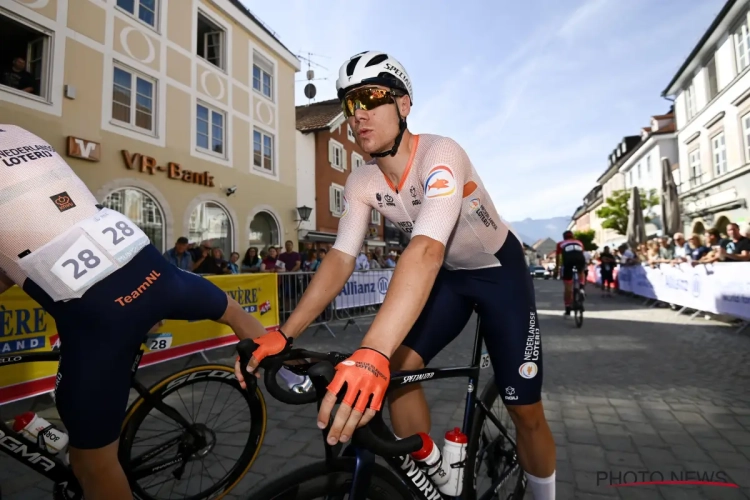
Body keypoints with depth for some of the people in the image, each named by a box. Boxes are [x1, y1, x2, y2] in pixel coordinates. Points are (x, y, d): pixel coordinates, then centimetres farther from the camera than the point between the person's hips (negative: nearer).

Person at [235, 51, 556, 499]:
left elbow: (426, 251, -47)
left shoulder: (440, 155, -32)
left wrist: (372, 352, -59)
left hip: (500, 270, -4)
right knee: (397, 368, -13)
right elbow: (340, 260, -18)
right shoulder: (361, 184, -13)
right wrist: (284, 334, -29)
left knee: (526, 410, -1)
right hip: (448, 276, 5)